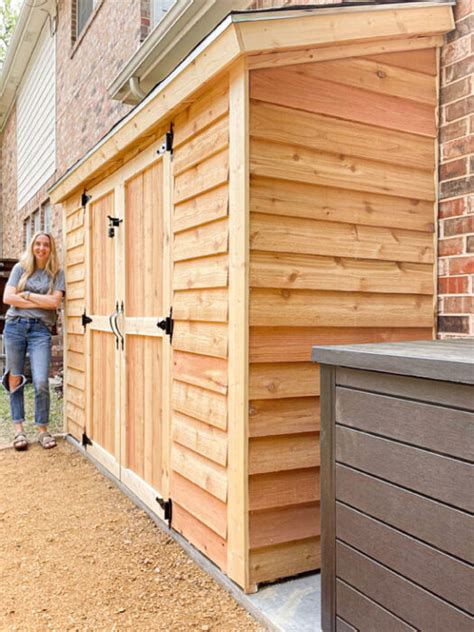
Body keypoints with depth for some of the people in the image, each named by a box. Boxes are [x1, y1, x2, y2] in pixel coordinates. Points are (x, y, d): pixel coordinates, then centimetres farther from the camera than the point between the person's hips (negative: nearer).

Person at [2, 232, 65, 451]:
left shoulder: (57, 273, 9)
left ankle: (42, 430, 4)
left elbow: (54, 301, -5)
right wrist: (40, 303, -5)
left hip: (40, 329, -1)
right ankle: (19, 429, 14)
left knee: (41, 382, -11)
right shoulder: (20, 268, 10)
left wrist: (27, 295, -2)